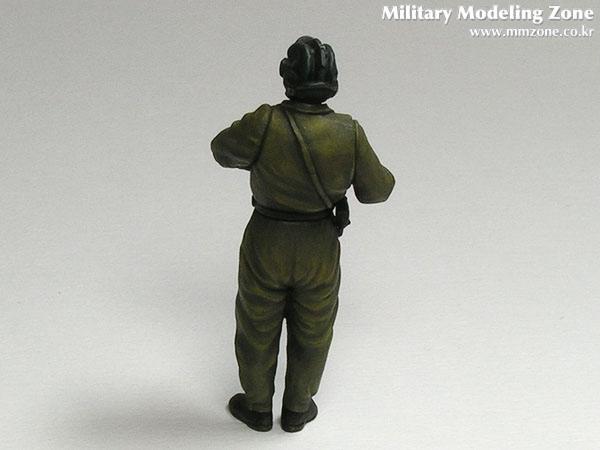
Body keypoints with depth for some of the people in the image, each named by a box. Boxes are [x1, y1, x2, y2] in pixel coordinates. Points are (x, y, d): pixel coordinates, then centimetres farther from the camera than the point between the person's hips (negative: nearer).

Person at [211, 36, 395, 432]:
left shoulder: (263, 123, -23)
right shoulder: (348, 133, -18)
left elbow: (224, 150, -3)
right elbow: (374, 189, -5)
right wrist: (385, 177, 17)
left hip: (267, 245, -1)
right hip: (319, 250, 1)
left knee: (257, 327, 21)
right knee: (311, 330, 23)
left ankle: (258, 407, 39)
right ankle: (296, 410, 39)